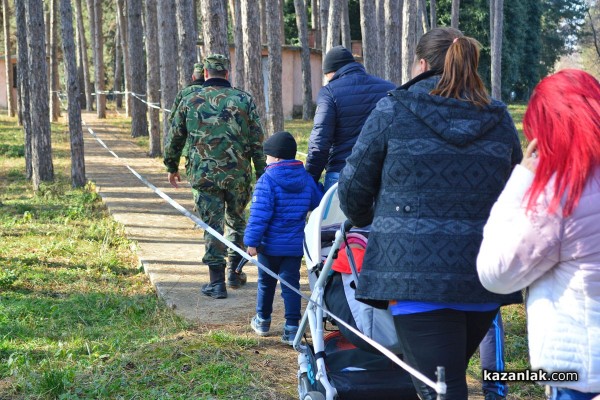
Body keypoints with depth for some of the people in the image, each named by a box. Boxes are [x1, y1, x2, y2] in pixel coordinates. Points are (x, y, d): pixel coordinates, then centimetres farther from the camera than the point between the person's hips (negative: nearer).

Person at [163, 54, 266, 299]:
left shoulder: (190, 102, 3)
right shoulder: (243, 100, 2)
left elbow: (174, 138, 10)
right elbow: (257, 141, 1)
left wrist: (172, 167, 24)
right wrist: (262, 174, 6)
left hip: (204, 175, -1)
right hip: (238, 175, 1)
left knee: (212, 227, 3)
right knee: (236, 221, 19)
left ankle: (217, 283, 1)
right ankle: (234, 273, 22)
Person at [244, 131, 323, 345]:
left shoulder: (267, 180, -16)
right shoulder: (306, 179, 1)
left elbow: (259, 214, -19)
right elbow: (319, 205, 8)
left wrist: (252, 241, -14)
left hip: (270, 245, -3)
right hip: (296, 245, 3)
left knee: (266, 282, 15)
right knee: (291, 284, 5)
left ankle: (263, 321, 30)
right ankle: (292, 327, -3)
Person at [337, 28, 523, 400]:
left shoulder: (393, 110, -2)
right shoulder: (500, 118, 9)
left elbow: (353, 187, 5)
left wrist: (363, 220, 26)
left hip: (417, 272, -4)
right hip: (484, 273, 4)